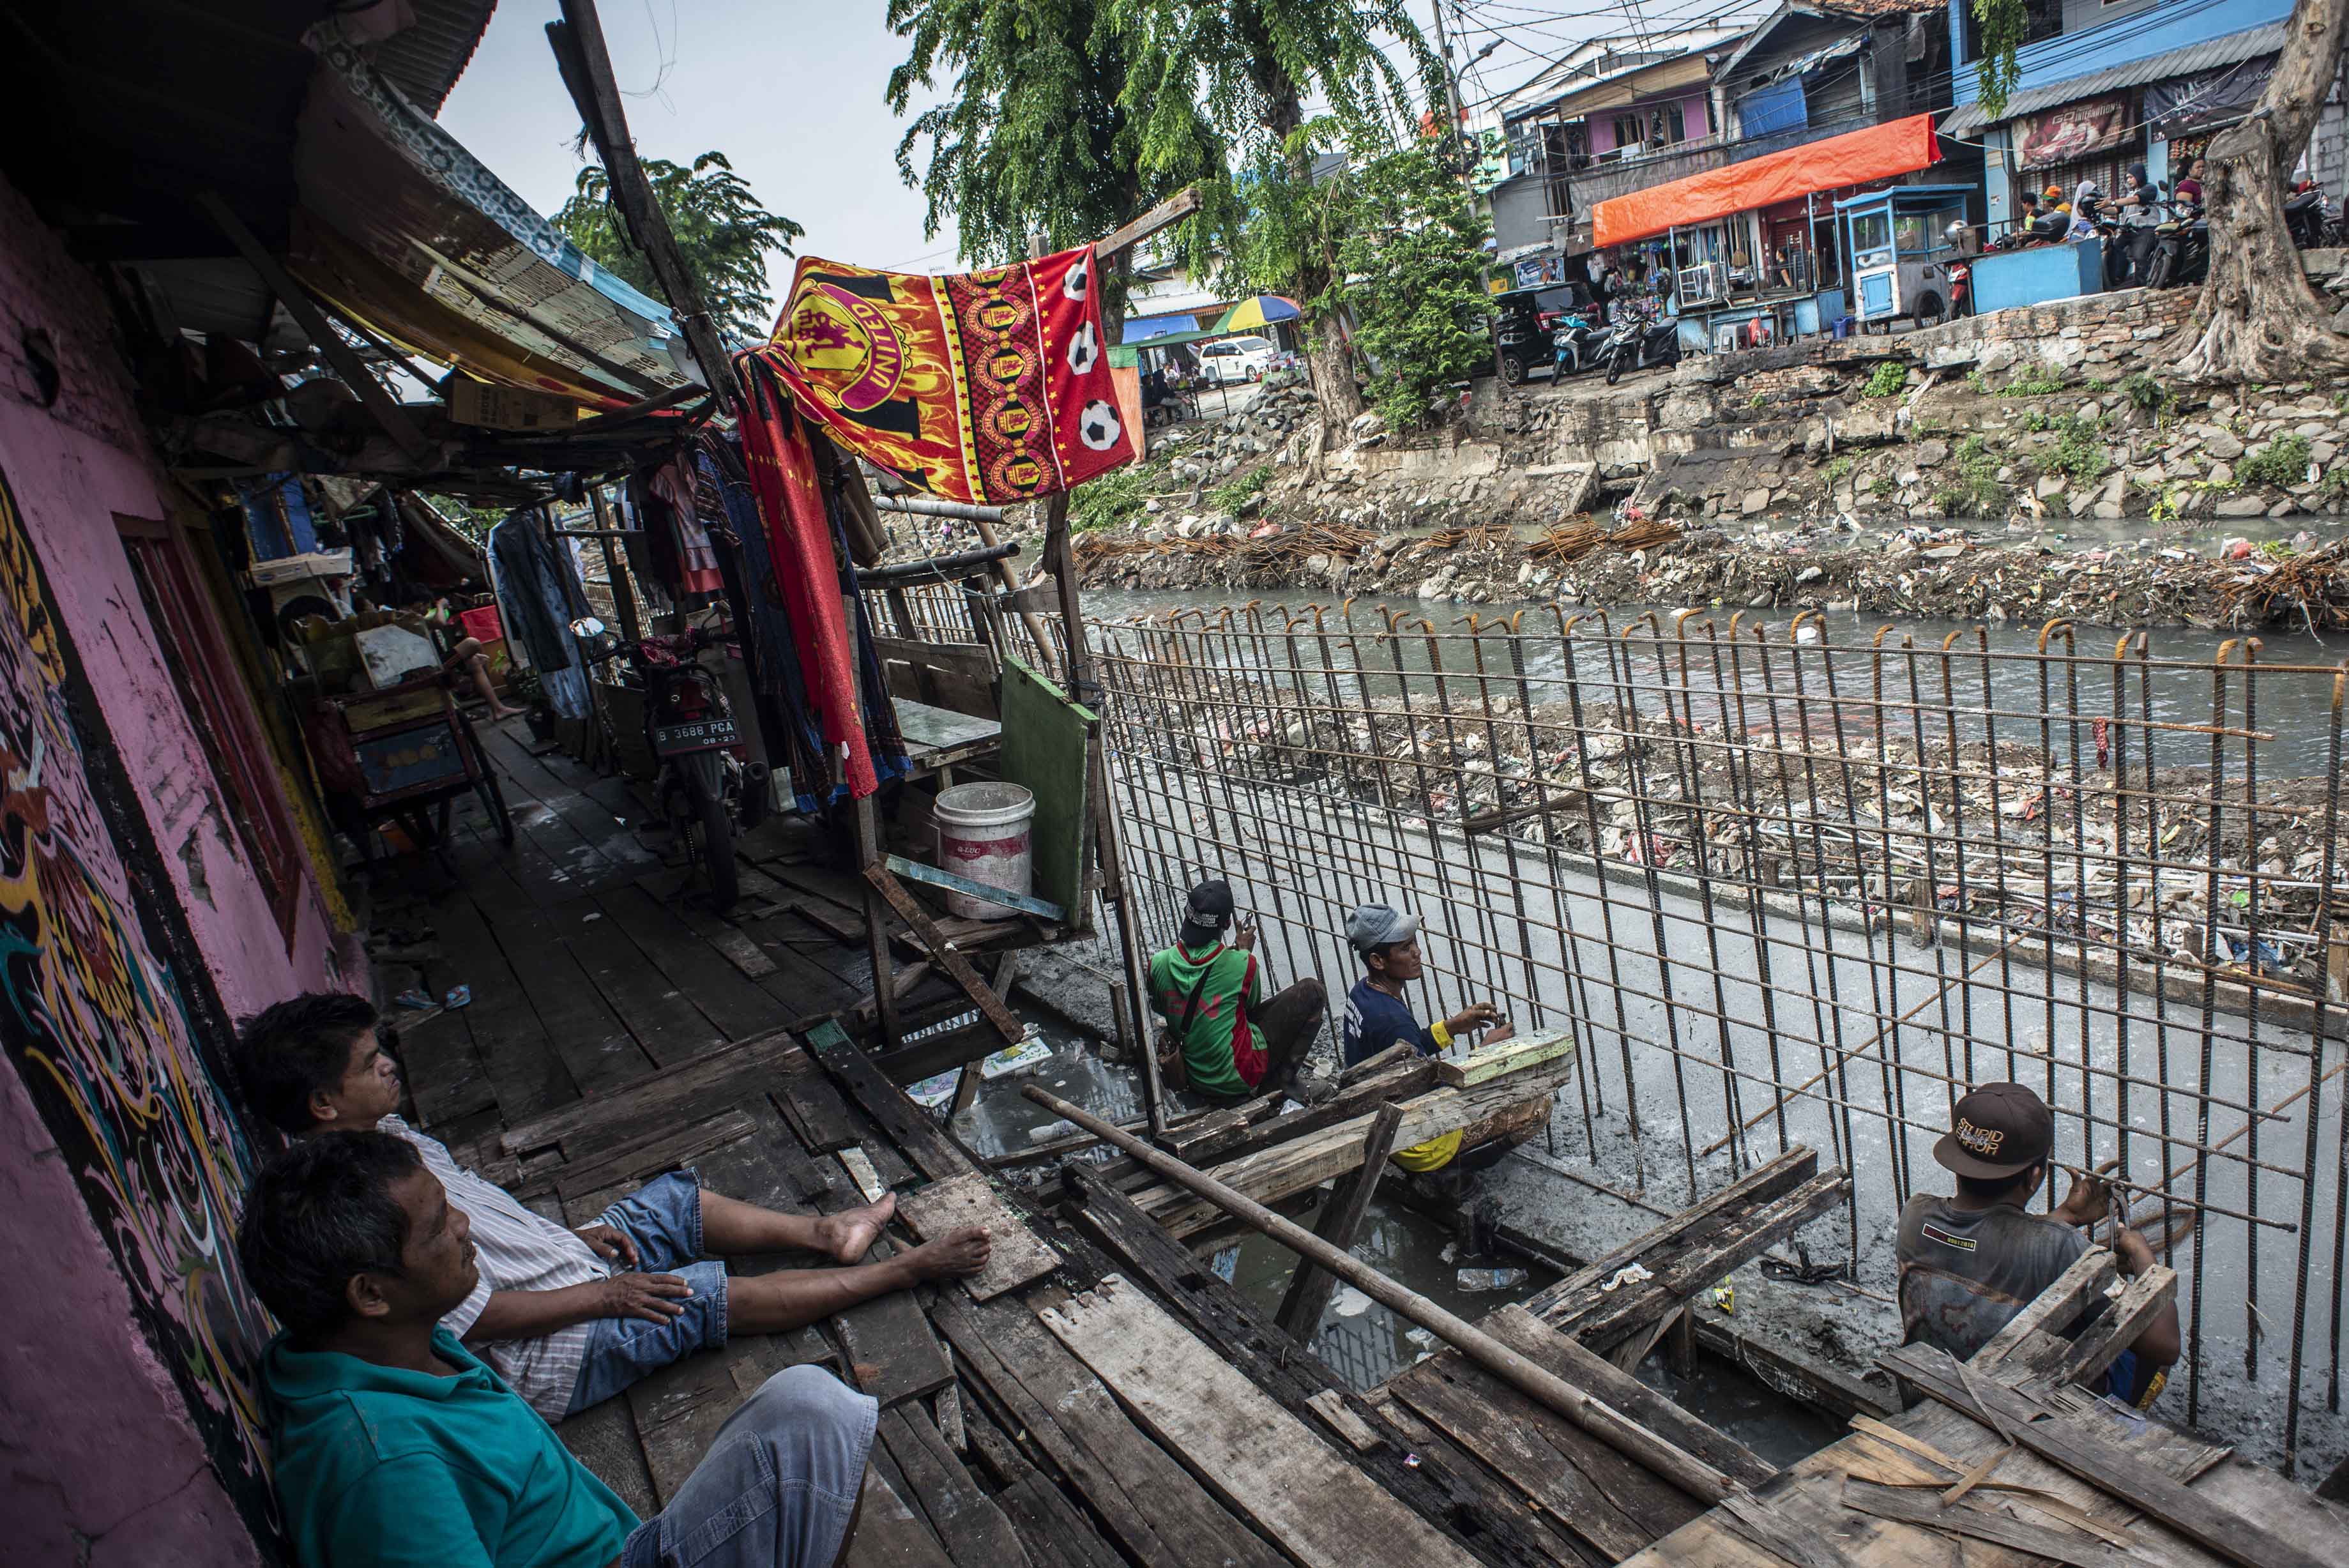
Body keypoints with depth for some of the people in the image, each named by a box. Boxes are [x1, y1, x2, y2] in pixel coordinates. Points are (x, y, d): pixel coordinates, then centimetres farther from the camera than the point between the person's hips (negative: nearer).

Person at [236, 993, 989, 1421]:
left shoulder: (378, 1134, 1)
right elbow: (479, 1318, -26)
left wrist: (570, 1235, 6)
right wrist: (605, 1297, -18)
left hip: (564, 1264, 9)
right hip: (552, 1356, -9)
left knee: (681, 1199, 9)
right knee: (726, 1296, -12)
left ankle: (823, 1232, 21)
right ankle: (911, 1269, -3)